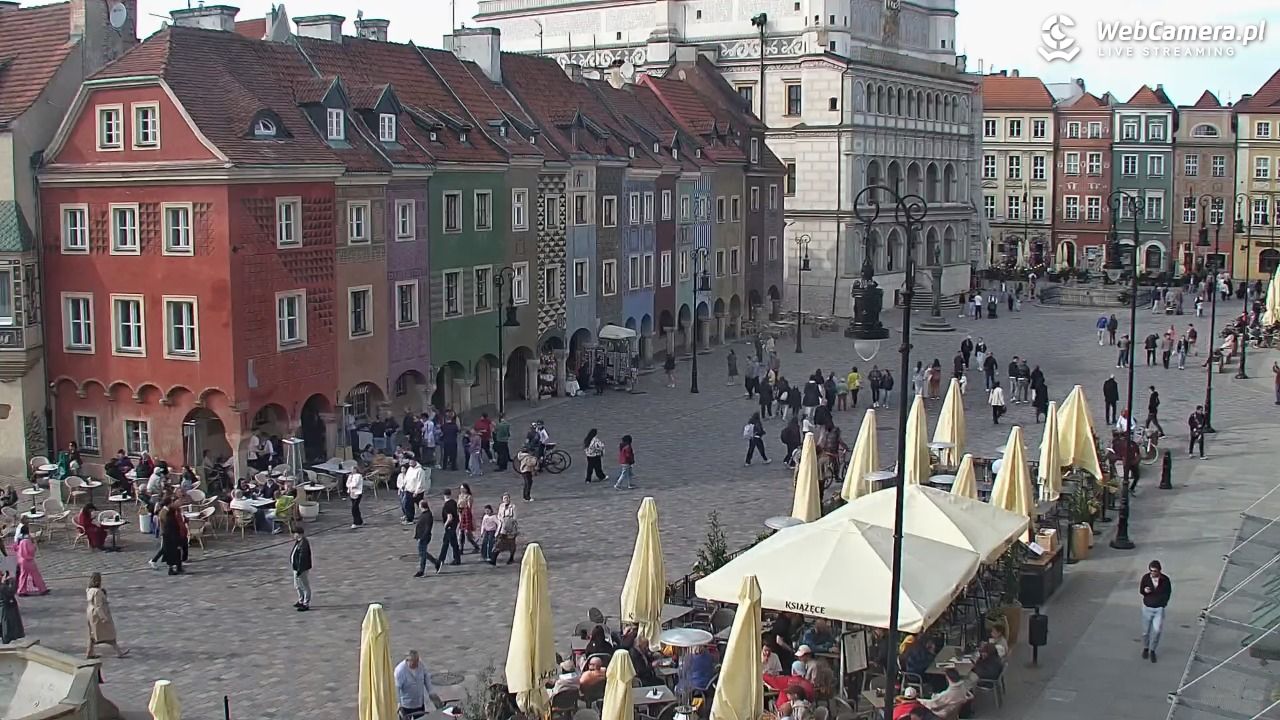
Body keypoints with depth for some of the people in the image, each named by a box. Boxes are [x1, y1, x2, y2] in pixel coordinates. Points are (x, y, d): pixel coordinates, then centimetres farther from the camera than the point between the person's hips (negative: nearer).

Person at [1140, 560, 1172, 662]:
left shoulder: (1165, 580, -12)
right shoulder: (1145, 578, -12)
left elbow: (1168, 592, 6)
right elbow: (1140, 591, 1)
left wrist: (1164, 602, 4)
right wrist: (1144, 591, -21)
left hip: (1159, 608, -1)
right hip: (1147, 608, 1)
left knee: (1157, 630, -10)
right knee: (1146, 630, 10)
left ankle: (1152, 650, 12)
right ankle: (1145, 648, 34)